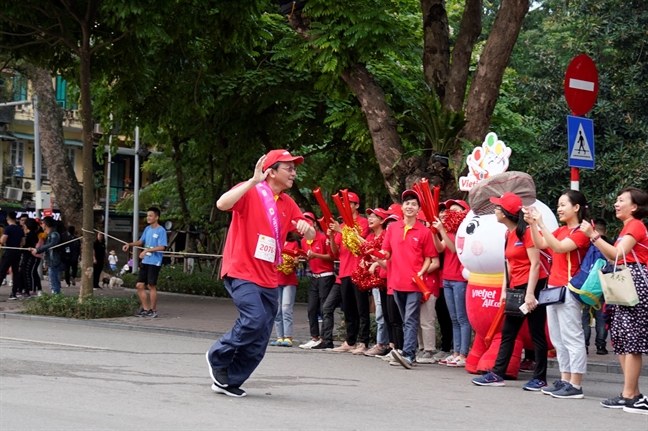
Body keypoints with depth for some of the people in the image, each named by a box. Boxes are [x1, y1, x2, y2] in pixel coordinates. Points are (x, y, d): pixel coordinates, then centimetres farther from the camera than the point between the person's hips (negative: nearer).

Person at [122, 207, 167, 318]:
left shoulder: (161, 230, -10)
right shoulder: (147, 229, 12)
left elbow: (162, 247, -17)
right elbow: (141, 241, 25)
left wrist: (147, 250, -23)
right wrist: (129, 244, 11)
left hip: (154, 262, -7)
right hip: (145, 262, 7)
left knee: (151, 286, -3)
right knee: (140, 285, 5)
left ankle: (152, 310, 8)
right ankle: (145, 309, 15)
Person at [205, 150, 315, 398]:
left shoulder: (287, 204, 13)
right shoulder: (250, 192, -7)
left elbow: (310, 236, 18)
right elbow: (222, 204, -26)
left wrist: (305, 227, -6)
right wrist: (253, 181, -31)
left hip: (268, 279, 7)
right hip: (241, 272, -7)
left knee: (259, 344, 3)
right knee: (255, 318, -25)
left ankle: (230, 381, 17)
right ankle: (218, 357, -1)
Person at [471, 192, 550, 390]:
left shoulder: (526, 231, -13)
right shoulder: (509, 234, 13)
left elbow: (535, 263, -16)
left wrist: (530, 293, -20)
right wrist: (504, 291, 11)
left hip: (533, 285, -9)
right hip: (517, 288, 9)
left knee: (536, 333, -3)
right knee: (508, 332, 9)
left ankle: (540, 378, 2)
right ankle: (497, 374, 12)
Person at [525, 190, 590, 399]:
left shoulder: (581, 232, -10)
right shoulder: (561, 231, 16)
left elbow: (559, 247, -23)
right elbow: (541, 244, 9)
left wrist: (541, 223, -24)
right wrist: (532, 224, -2)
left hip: (567, 290, -9)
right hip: (553, 288, 9)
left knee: (572, 338, -8)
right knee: (558, 339, 11)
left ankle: (575, 385, -7)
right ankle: (565, 380, 16)